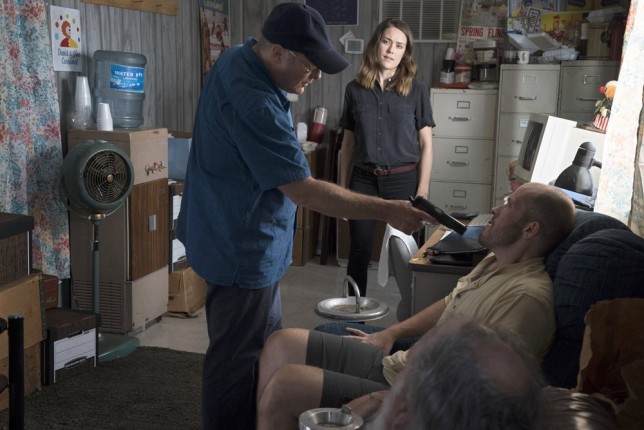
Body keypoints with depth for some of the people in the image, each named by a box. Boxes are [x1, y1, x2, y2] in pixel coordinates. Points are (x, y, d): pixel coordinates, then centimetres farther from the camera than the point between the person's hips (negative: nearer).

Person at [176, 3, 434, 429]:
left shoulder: (240, 59, 1)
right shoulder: (252, 102, -31)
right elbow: (303, 190, -29)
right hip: (244, 247, -11)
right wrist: (387, 210, -25)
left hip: (243, 238, 11)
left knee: (266, 346, 22)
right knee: (238, 361, 4)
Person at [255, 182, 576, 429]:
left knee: (283, 387, -17)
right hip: (394, 362, 10)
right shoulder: (495, 261, 9)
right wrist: (391, 333, 18)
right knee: (282, 344, 6)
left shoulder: (526, 296, -24)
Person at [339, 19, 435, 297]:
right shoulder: (355, 89, 4)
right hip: (363, 179, 2)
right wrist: (343, 186, 7)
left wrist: (422, 189, -7)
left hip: (403, 179, -1)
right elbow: (348, 142, 9)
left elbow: (426, 143, -1)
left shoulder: (416, 89, -1)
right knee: (360, 249, 6)